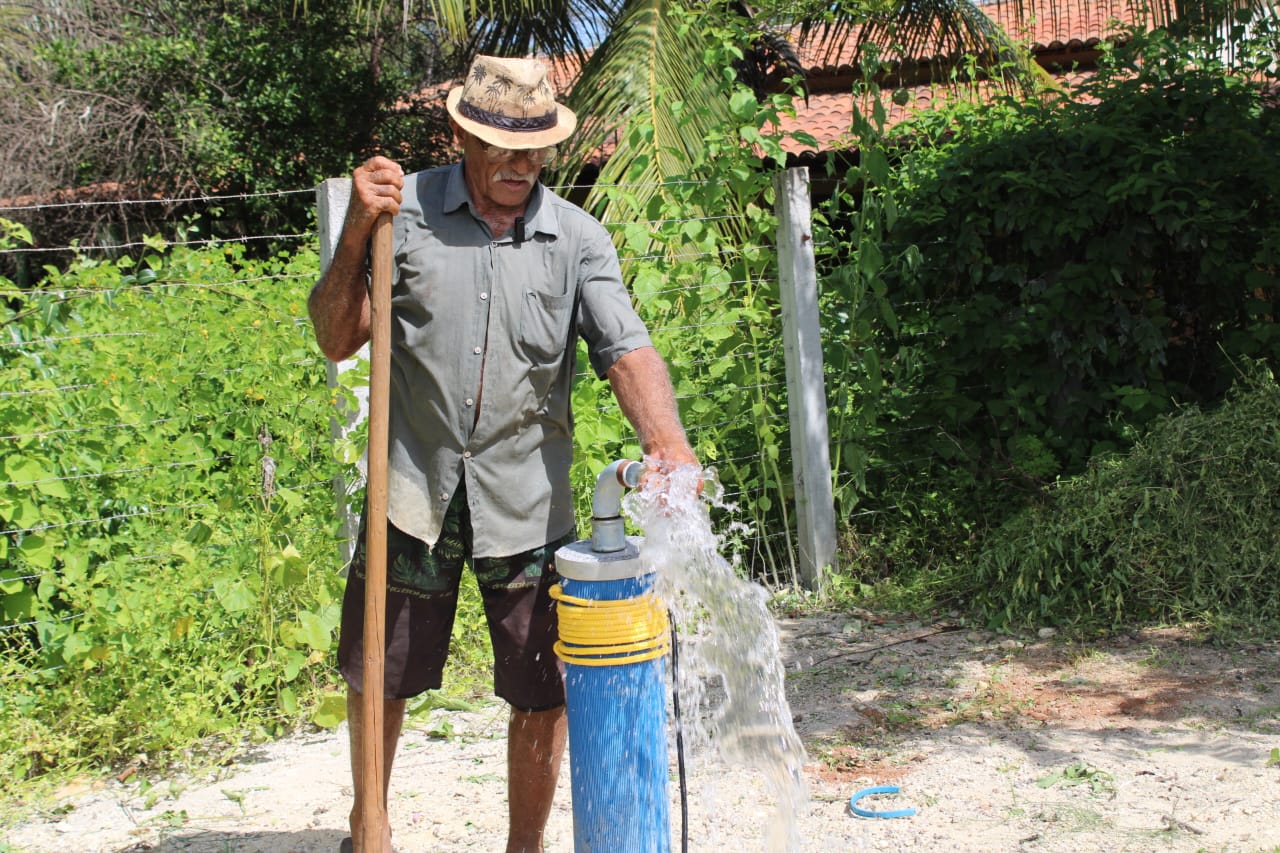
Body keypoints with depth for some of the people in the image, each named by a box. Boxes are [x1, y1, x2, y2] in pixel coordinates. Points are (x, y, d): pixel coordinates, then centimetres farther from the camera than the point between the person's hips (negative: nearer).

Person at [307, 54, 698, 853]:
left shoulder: (578, 239, -2)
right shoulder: (404, 210, -3)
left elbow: (627, 350, -14)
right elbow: (339, 340, -2)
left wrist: (666, 442, -33)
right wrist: (357, 231, -16)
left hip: (528, 501, 0)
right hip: (416, 490, 0)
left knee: (543, 693, 7)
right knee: (379, 675, 15)